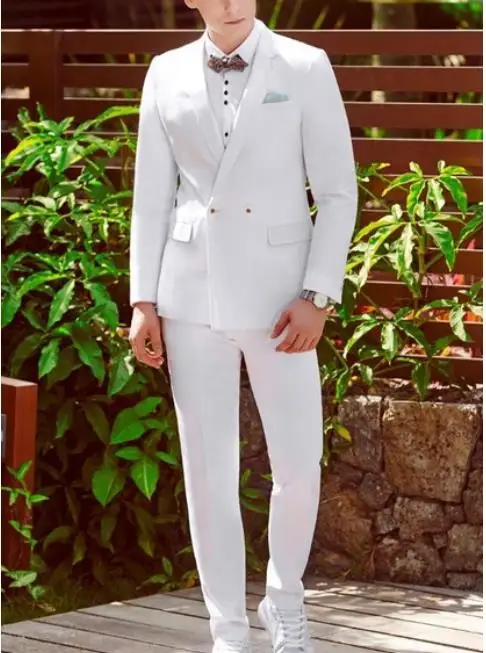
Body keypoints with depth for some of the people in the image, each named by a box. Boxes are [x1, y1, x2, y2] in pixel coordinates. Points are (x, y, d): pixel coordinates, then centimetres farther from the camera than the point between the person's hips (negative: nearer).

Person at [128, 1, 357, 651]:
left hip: (277, 291, -1)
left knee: (299, 464, -2)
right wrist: (144, 300, 2)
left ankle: (285, 601, 25)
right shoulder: (167, 74, 5)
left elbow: (338, 191, -2)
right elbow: (152, 197, 8)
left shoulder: (305, 67, -1)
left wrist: (317, 295, -10)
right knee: (208, 472, 3)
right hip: (193, 294, 2)